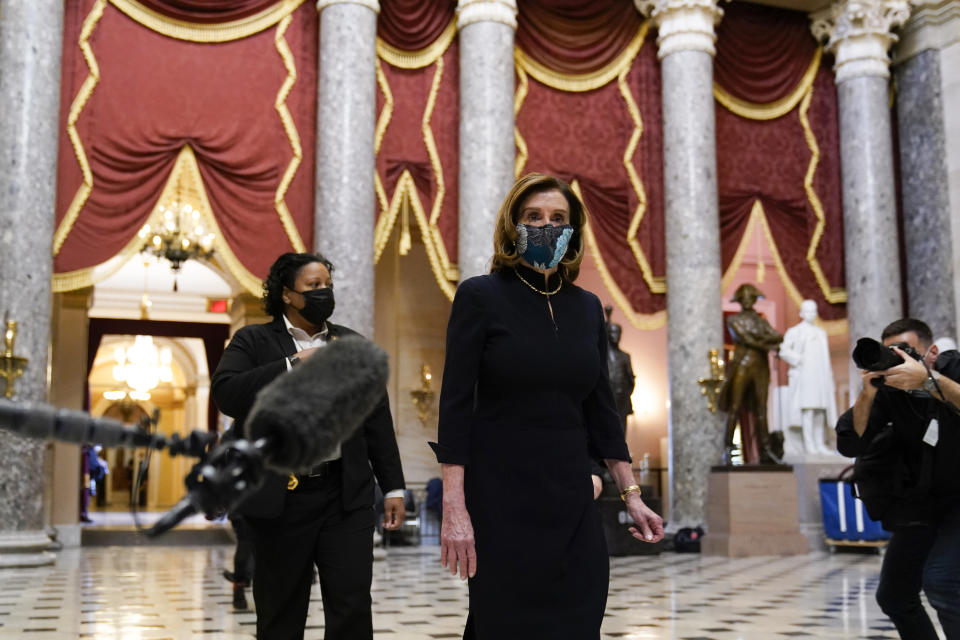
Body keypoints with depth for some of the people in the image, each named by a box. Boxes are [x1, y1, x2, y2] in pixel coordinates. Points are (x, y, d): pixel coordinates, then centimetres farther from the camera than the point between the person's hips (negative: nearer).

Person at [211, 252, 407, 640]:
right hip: (280, 497, -2)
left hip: (347, 496, 2)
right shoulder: (253, 341, 5)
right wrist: (292, 365, -15)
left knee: (353, 605, -3)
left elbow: (378, 422, 12)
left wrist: (393, 487, 7)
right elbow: (225, 394, -13)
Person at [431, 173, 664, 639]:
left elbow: (601, 408, 13)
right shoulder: (480, 296, -5)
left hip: (571, 499, 5)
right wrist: (453, 507, -16)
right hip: (500, 501, -4)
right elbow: (455, 404, -10)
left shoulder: (587, 307, 9)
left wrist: (631, 494, 9)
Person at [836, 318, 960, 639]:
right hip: (922, 501, 5)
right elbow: (850, 445, -15)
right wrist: (868, 394, -27)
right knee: (893, 595, 6)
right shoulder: (888, 388, -9)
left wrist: (928, 380, -43)